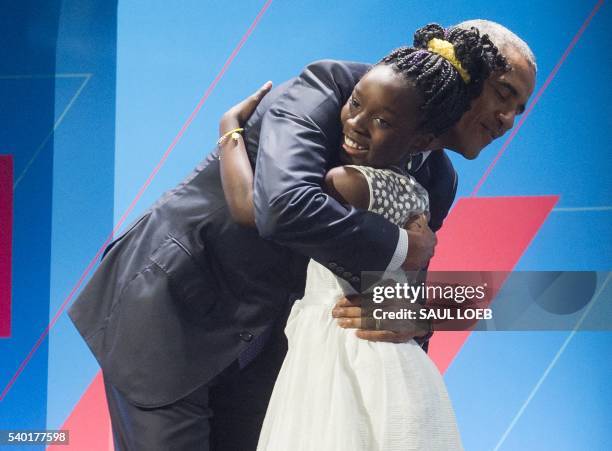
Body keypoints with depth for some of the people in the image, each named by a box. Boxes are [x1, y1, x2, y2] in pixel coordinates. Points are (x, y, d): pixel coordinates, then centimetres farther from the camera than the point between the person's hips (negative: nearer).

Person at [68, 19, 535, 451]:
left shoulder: (436, 178, -1)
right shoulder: (328, 88, -22)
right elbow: (283, 208, -40)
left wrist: (410, 318, -15)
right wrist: (401, 247, -28)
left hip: (257, 343, 7)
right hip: (167, 313, -7)